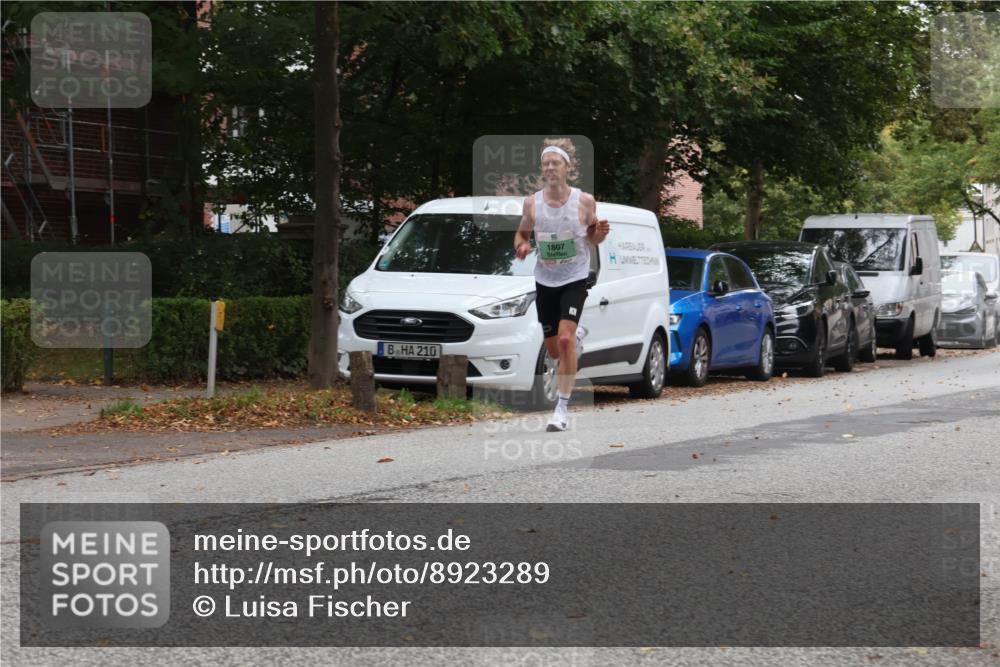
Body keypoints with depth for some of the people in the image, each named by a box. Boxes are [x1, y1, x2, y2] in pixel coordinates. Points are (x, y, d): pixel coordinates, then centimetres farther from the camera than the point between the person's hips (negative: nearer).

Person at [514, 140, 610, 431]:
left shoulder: (584, 201, -7)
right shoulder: (532, 202, -3)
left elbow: (592, 237, 6)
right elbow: (521, 233, 10)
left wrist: (601, 232, -17)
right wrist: (521, 246, -13)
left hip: (575, 279, -3)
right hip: (544, 280, 3)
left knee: (565, 339, -22)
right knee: (554, 351, 12)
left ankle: (562, 408, -16)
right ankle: (579, 336, 51)